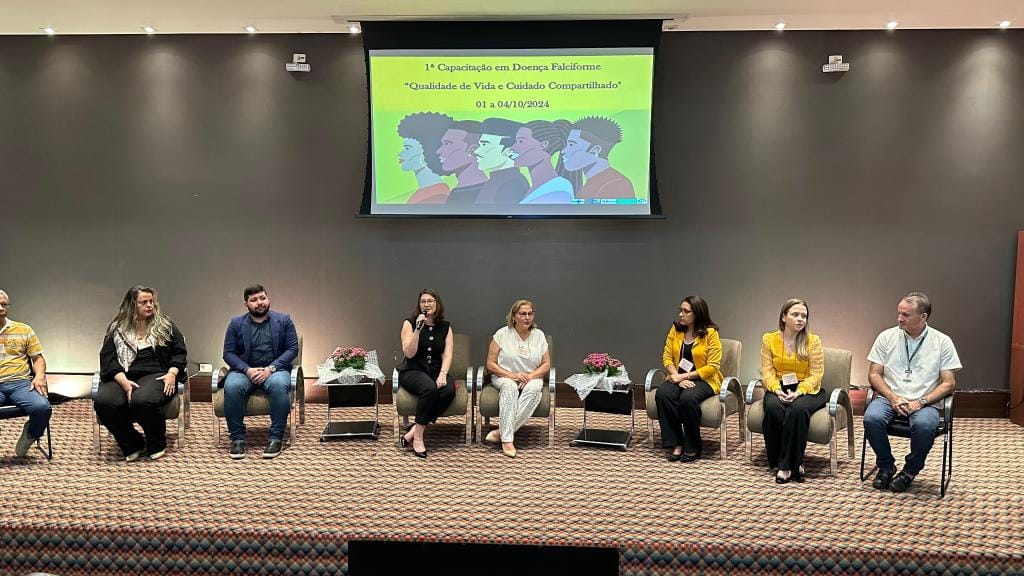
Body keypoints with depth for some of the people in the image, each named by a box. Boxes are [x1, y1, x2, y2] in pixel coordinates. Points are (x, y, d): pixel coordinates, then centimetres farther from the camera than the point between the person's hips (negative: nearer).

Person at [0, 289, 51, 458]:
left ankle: (29, 436, 4)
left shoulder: (24, 330, 16)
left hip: (20, 383, 1)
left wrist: (39, 376, -6)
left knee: (42, 407, -29)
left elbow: (38, 358, 15)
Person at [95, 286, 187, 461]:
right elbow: (107, 359, 4)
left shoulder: (165, 325, 16)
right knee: (102, 402, -31)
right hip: (123, 377, 2)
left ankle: (157, 444, -6)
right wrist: (123, 381, -14)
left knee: (142, 401, -37)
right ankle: (132, 445, -8)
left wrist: (172, 373, -7)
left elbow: (180, 352, 13)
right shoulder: (116, 330, 14)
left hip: (155, 375, -2)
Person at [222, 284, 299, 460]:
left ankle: (275, 438, -25)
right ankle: (237, 438, -18)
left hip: (275, 369, -1)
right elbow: (228, 353, 3)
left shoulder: (284, 320, 5)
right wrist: (247, 370, -15)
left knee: (279, 385, -36)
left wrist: (271, 368, -13)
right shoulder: (236, 323, 7)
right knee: (232, 387, -33)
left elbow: (293, 349, 0)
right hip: (244, 370, 1)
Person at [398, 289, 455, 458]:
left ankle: (413, 431, -23)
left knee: (448, 390, -31)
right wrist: (418, 329, -17)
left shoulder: (445, 327, 10)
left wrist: (442, 374, -18)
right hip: (413, 371, -3)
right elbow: (409, 353, -8)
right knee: (430, 389, -37)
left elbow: (447, 355, 0)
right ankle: (417, 437, -26)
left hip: (436, 371, 3)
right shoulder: (409, 323, 2)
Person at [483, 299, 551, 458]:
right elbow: (491, 364, -4)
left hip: (531, 378, 2)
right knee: (510, 387, -38)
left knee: (534, 389, -34)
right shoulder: (502, 334, -3)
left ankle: (500, 432, -34)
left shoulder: (539, 335, 4)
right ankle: (507, 439, -42)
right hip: (504, 377, -2)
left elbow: (546, 364, 5)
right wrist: (511, 375, -18)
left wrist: (530, 375, -14)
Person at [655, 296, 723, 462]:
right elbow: (667, 356, 3)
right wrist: (677, 377, -15)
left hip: (704, 379, -4)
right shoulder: (675, 329, 5)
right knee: (661, 393, -28)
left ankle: (692, 448, -16)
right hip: (679, 378, 4)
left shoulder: (711, 333, -8)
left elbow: (712, 367, -12)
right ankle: (675, 444, -20)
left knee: (688, 397, -36)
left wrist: (684, 376, -17)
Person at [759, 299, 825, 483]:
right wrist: (777, 390, -20)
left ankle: (787, 465, -27)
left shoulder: (813, 340, 0)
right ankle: (777, 460, -19)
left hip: (807, 390, -1)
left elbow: (816, 374, -5)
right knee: (773, 408, -34)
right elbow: (767, 371, -1)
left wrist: (798, 392, -21)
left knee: (798, 408, -35)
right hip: (778, 389, 1)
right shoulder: (769, 339, 5)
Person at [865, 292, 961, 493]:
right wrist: (892, 397, -11)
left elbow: (949, 383, 1)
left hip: (924, 403, -1)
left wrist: (920, 402, -13)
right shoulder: (886, 337, 7)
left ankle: (911, 470, -5)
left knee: (924, 425, -36)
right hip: (889, 398, 2)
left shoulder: (942, 341, 4)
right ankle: (886, 466, -3)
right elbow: (874, 374, 7)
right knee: (871, 418, -31)